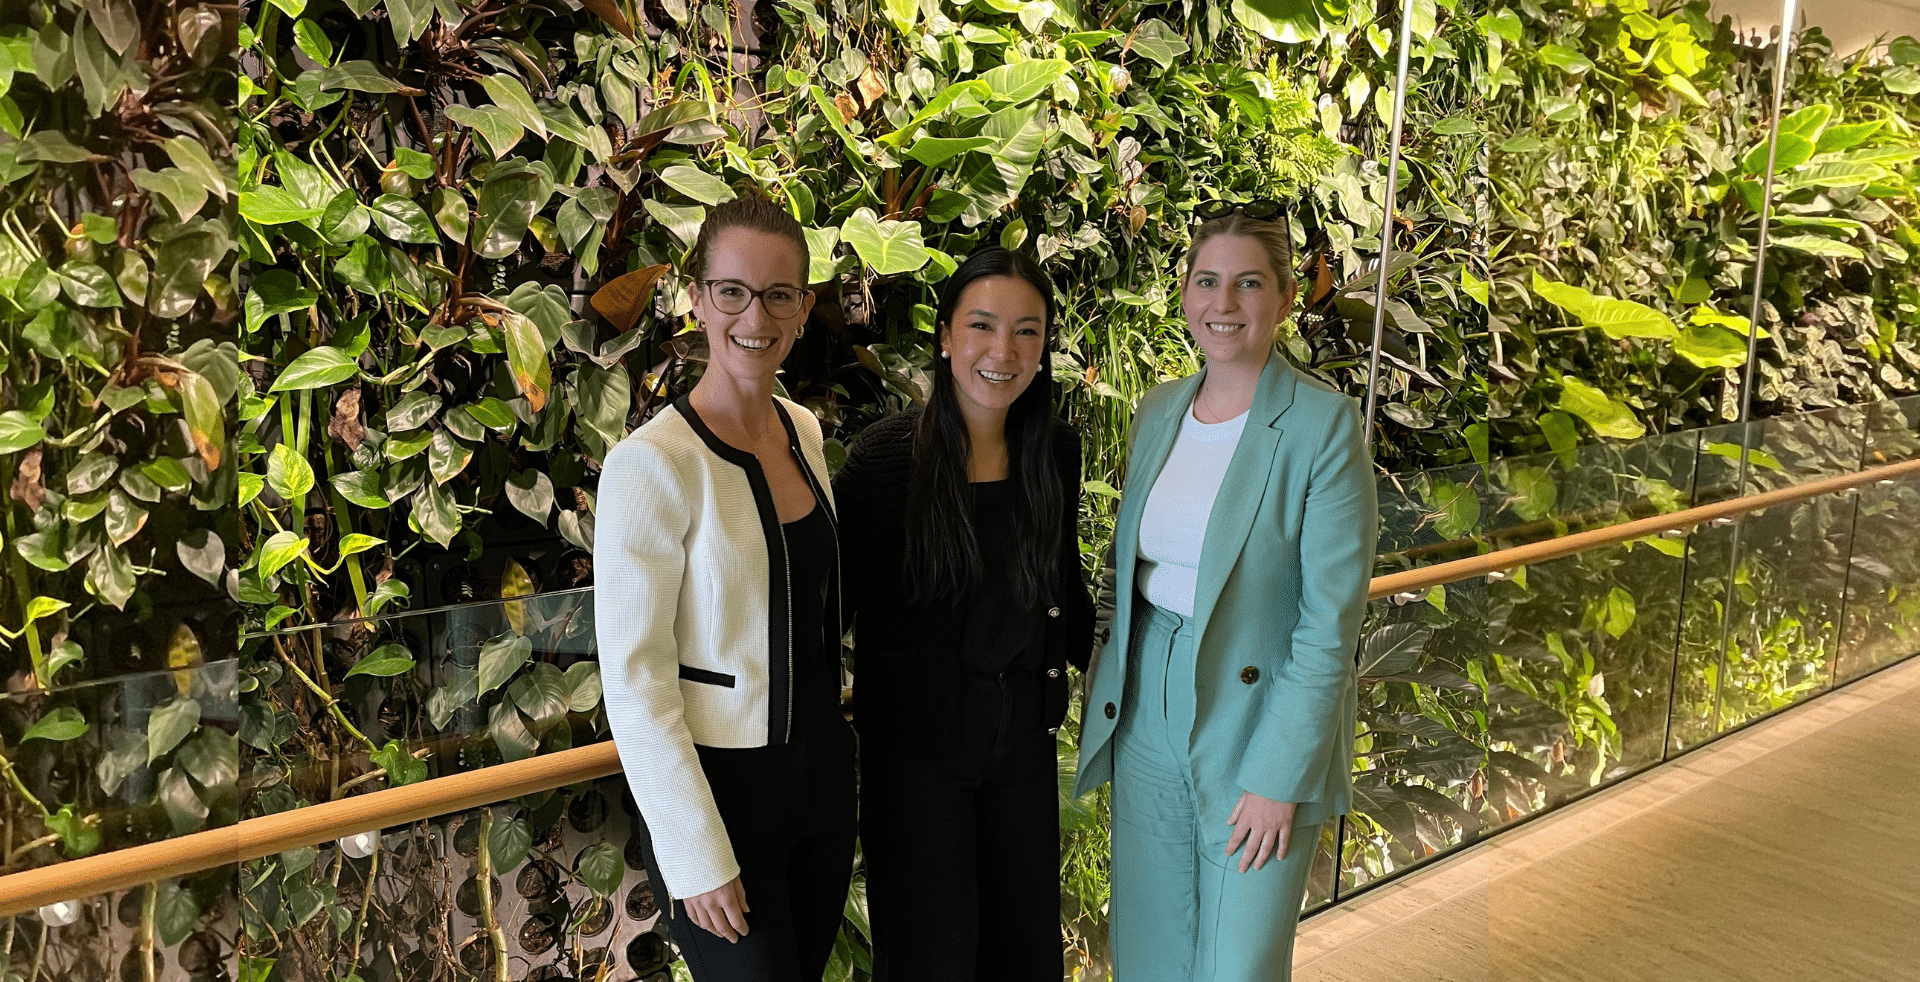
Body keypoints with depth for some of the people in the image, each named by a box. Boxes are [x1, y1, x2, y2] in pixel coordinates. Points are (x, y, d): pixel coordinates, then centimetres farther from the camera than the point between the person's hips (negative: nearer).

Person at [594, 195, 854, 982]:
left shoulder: (804, 432, 3)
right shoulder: (652, 464, -19)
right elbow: (633, 681, -18)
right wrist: (698, 858, -16)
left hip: (822, 770, 7)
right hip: (718, 789, -7)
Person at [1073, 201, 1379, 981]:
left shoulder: (1324, 426, -14)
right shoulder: (1158, 410, 5)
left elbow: (1330, 623, -15)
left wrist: (1278, 777, -16)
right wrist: (1105, 697, 8)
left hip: (1258, 725, -5)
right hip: (1147, 719, 5)